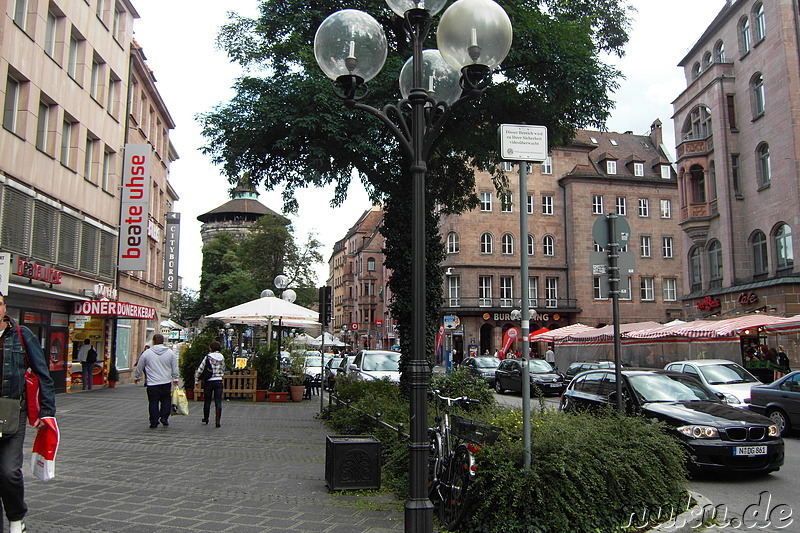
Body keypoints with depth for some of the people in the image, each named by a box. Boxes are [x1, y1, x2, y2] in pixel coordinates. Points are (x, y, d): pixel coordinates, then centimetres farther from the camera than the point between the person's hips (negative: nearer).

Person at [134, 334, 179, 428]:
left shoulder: (147, 352, -2)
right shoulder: (170, 352, 2)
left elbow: (139, 367, 8)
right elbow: (175, 368, 6)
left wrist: (136, 377, 24)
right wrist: (175, 379, 17)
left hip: (152, 383, -1)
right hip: (166, 383, 1)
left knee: (153, 403, 4)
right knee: (166, 400, 15)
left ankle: (154, 422, 6)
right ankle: (164, 417, 8)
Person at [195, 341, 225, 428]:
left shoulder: (208, 357, -7)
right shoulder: (222, 357, 3)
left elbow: (200, 368, -5)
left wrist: (196, 378, 6)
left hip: (209, 382, -2)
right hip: (219, 382, 2)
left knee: (207, 401, 14)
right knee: (218, 402, 1)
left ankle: (206, 418, 30)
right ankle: (217, 421, -6)